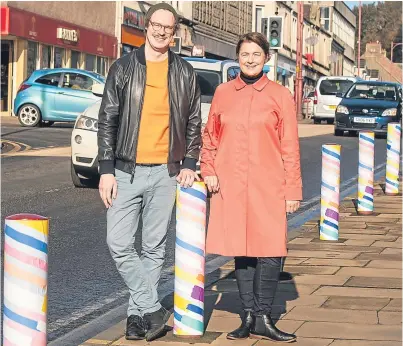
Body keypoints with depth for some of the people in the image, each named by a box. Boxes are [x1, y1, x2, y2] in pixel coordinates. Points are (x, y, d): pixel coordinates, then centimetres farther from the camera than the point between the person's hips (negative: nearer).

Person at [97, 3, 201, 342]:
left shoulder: (184, 73, 7)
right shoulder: (124, 68, 3)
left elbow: (193, 123, 12)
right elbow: (107, 120, 1)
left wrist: (189, 164, 1)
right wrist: (106, 170, -6)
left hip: (166, 173, 1)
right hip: (126, 171, -1)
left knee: (154, 248, 5)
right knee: (119, 243, -9)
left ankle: (137, 314, 14)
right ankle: (152, 309, 2)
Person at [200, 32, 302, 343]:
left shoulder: (280, 95, 2)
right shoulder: (223, 93, 8)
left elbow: (290, 146, 2)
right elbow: (210, 136, 17)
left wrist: (293, 190, -1)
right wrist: (209, 171, 4)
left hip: (268, 186, -2)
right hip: (230, 186, 2)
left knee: (270, 252, -9)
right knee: (240, 250, 5)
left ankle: (262, 319, 2)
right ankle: (249, 317, 14)